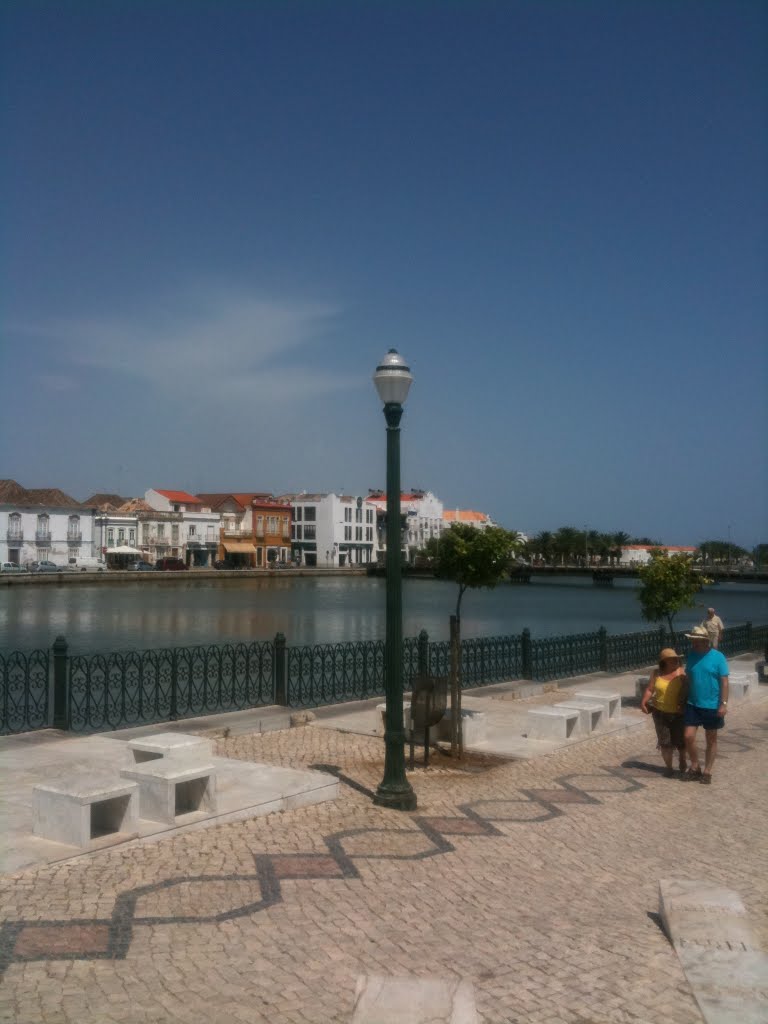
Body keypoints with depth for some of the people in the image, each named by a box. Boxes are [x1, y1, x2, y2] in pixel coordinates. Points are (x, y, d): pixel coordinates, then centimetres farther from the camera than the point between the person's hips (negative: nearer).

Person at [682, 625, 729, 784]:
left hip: (712, 706, -3)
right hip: (693, 705, 3)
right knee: (688, 736, -3)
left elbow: (724, 682, -10)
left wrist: (723, 704, -15)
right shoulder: (691, 656, 2)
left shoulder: (718, 657, -11)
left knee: (711, 740, 9)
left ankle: (707, 771, 20)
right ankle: (694, 767, 17)